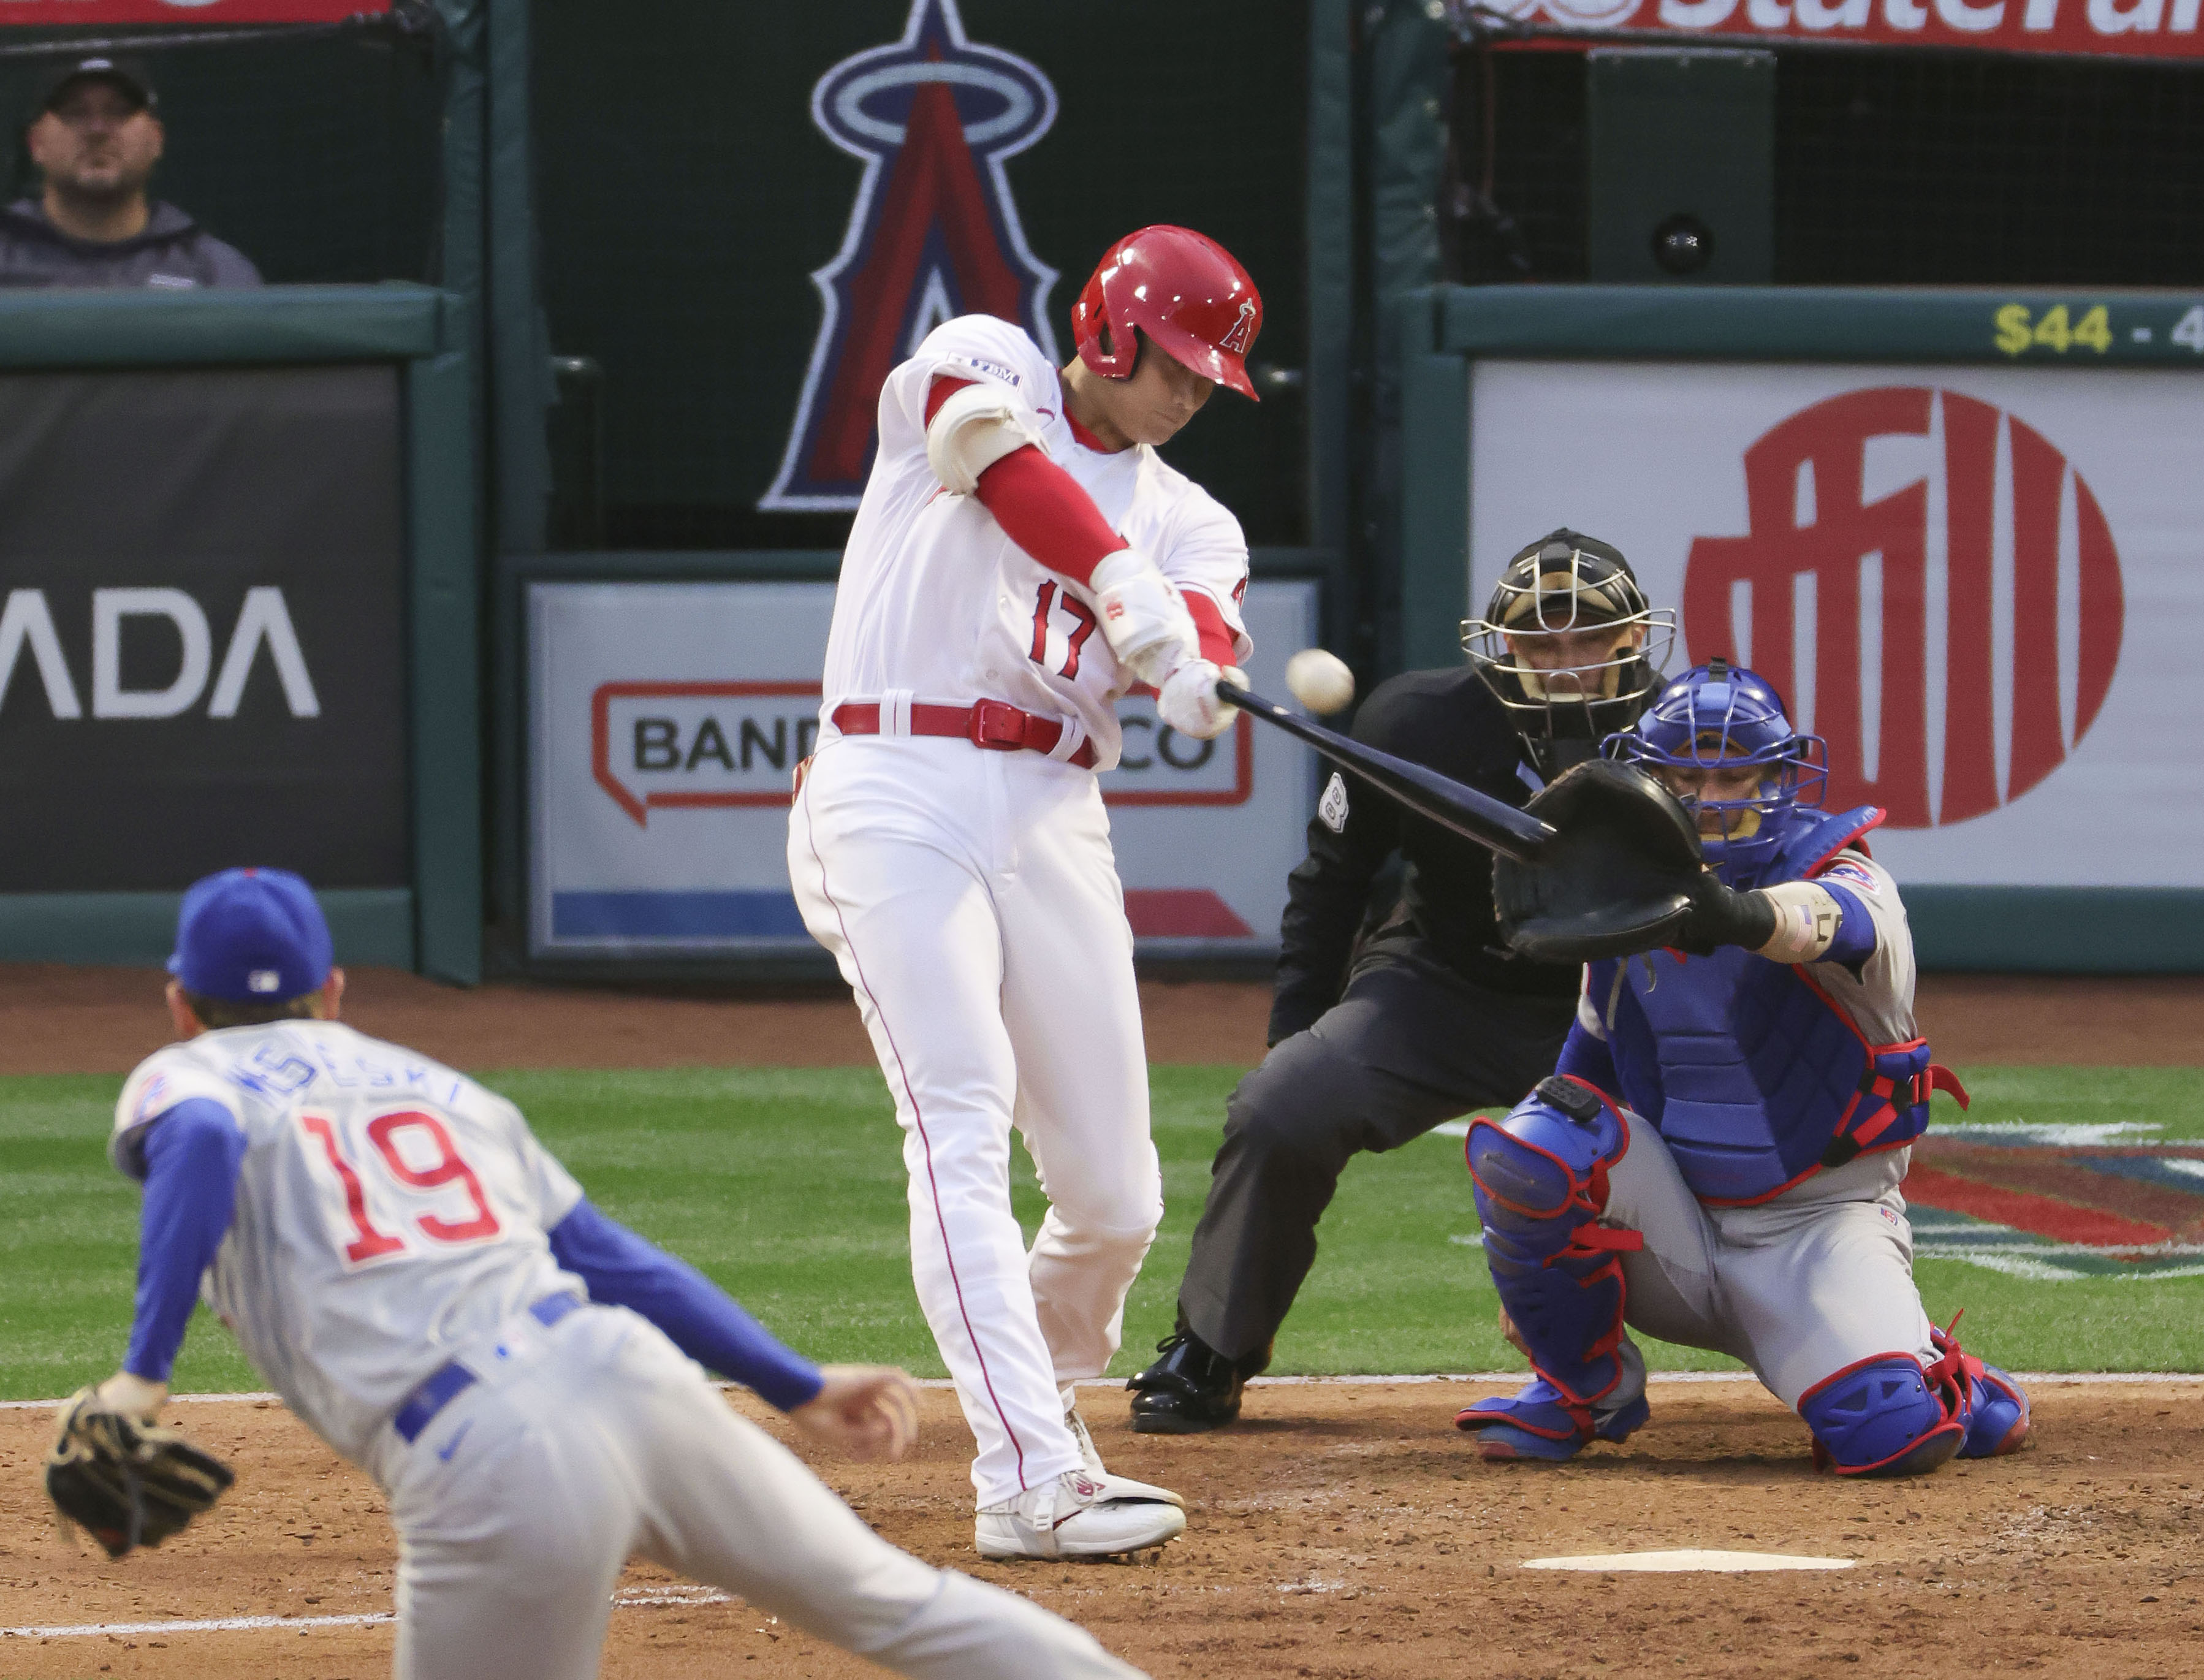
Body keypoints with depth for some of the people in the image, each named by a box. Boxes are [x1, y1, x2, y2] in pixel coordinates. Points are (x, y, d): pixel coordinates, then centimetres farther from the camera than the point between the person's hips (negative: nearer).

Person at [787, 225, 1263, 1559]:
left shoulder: (1185, 515, 17)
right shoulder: (978, 366, 7)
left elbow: (1208, 637, -4)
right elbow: (995, 455, -17)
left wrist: (1187, 656, -29)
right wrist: (1122, 580, -31)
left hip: (1054, 821, 5)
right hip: (900, 797, -5)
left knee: (1117, 1196, 5)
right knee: (965, 1130, -17)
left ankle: (1046, 1414, 33)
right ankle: (1028, 1482, -25)